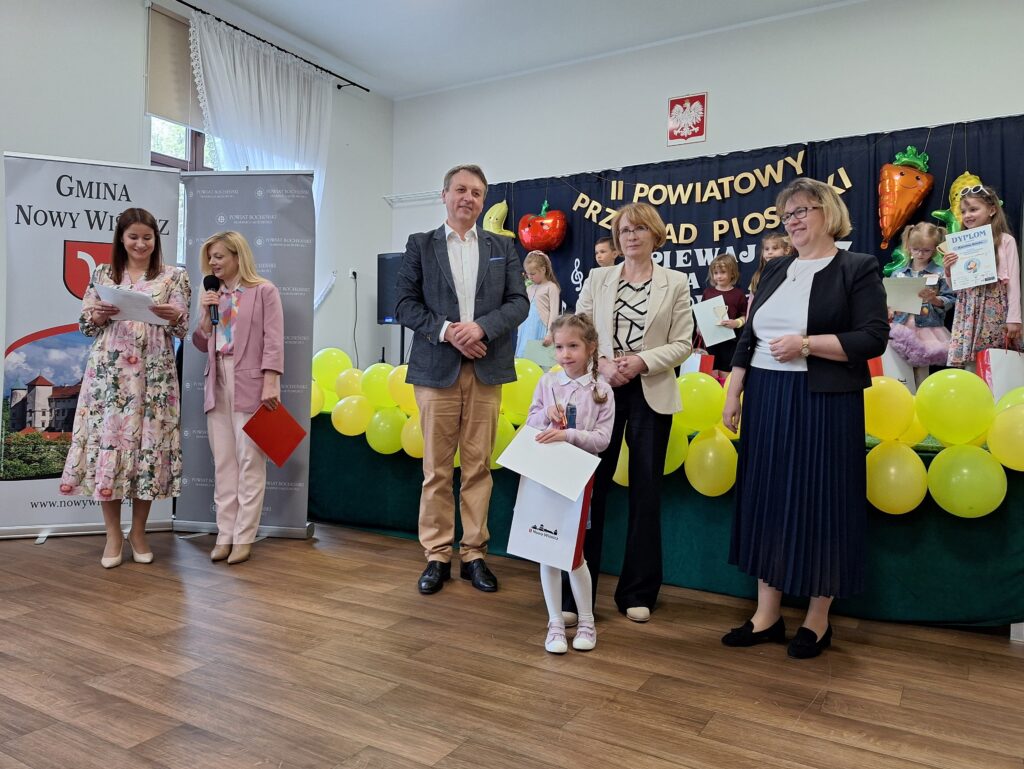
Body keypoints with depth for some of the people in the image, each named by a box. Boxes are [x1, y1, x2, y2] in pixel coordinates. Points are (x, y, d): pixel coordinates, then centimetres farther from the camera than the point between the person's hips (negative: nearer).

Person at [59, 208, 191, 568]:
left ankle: (138, 531, 16)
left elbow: (183, 330, 2)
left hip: (153, 374, -1)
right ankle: (113, 534, 13)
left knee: (148, 442, 1)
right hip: (108, 372, 2)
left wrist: (173, 316, -20)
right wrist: (100, 315, -9)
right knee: (107, 439, 0)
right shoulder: (102, 274, 11)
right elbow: (85, 325, 12)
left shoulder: (174, 276, 5)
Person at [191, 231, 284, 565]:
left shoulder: (264, 291, 1)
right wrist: (206, 313, 1)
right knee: (223, 461, 7)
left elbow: (273, 340, -7)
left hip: (250, 382, -6)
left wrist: (270, 382, -16)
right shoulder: (214, 295, 17)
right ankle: (225, 533, 13)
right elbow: (202, 343, 17)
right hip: (217, 383, 6)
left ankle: (244, 536, 4)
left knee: (249, 460, -2)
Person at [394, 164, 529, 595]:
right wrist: (446, 330, -13)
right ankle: (437, 556, 14)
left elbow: (519, 302, 4)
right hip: (436, 367, -1)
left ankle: (474, 554, 16)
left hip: (486, 370, 1)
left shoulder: (502, 248, 13)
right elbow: (404, 303, 2)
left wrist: (481, 327, -14)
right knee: (436, 469, 4)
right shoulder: (420, 245, 9)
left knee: (478, 467, 5)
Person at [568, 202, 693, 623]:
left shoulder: (676, 283, 6)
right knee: (590, 487, -1)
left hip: (651, 394, 0)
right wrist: (602, 363, -13)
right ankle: (575, 592, 9)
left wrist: (641, 361, -14)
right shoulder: (597, 278, 9)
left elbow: (682, 343, 0)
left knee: (646, 492, 7)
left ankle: (637, 592, 21)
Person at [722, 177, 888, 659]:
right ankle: (767, 615, 20)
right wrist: (732, 395, 7)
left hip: (824, 403, -5)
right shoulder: (775, 270, 14)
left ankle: (818, 620, 20)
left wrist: (807, 343, -19)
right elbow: (748, 337, 13)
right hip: (766, 401, 6)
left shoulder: (858, 268, -2)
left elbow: (873, 338, -11)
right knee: (767, 501, 8)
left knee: (820, 504, 3)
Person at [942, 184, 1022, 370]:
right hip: (968, 312, 3)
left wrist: (1013, 318, -6)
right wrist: (948, 271, -5)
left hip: (995, 309, -3)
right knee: (964, 363, -3)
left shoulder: (1005, 241, 0)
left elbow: (1013, 282, -2)